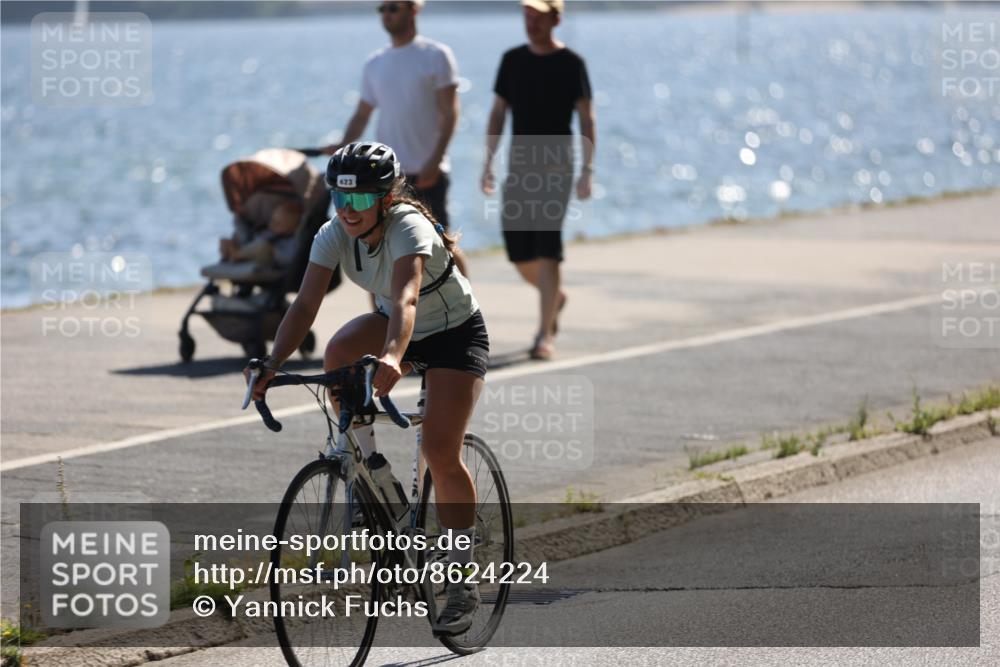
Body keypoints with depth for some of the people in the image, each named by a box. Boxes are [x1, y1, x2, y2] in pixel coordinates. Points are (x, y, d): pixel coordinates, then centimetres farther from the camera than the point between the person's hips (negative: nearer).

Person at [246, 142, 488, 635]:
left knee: (441, 454, -18)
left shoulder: (409, 229, -33)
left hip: (455, 334, -5)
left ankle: (463, 580, -4)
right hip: (392, 325, 5)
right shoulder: (334, 235, -16)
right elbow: (305, 304, -24)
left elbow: (405, 298, -50)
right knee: (339, 352, -28)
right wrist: (272, 365, -39)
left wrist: (392, 358, -68)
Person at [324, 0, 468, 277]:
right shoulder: (374, 64, 12)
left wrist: (435, 160, -17)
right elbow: (362, 113, 14)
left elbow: (449, 113, -7)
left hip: (426, 172, -5)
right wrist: (344, 146, -6)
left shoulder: (436, 55, -2)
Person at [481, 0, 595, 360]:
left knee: (547, 249, -13)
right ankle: (555, 296, 35)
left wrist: (587, 170, -11)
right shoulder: (513, 60, 9)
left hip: (555, 167, -5)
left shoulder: (570, 64, -3)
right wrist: (488, 162, 6)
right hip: (519, 167, 5)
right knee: (519, 253, 5)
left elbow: (586, 120, -4)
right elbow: (498, 115, 13)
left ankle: (545, 335, -10)